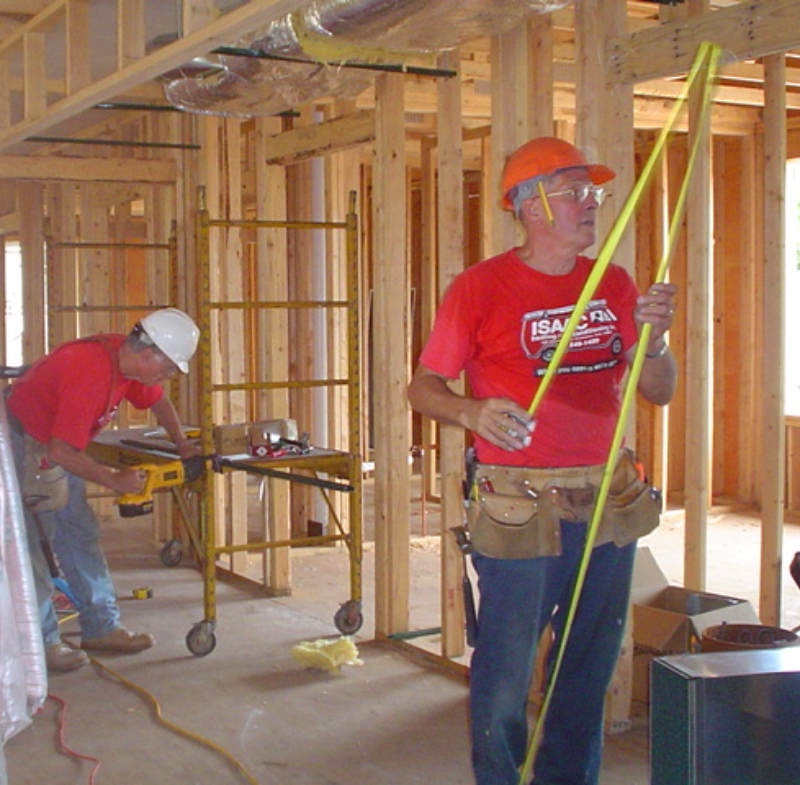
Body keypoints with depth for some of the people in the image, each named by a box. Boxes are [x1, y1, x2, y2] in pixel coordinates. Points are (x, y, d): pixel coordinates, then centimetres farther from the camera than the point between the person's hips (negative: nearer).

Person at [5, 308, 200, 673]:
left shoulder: (130, 360, -6)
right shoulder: (91, 372, -34)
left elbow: (157, 401, 16)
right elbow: (62, 453, -33)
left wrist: (182, 444, 6)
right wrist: (115, 480, -24)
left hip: (56, 447, 10)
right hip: (18, 441, -10)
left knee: (80, 534, 9)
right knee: (26, 544, -9)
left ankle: (101, 628, 14)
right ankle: (42, 642, -4)